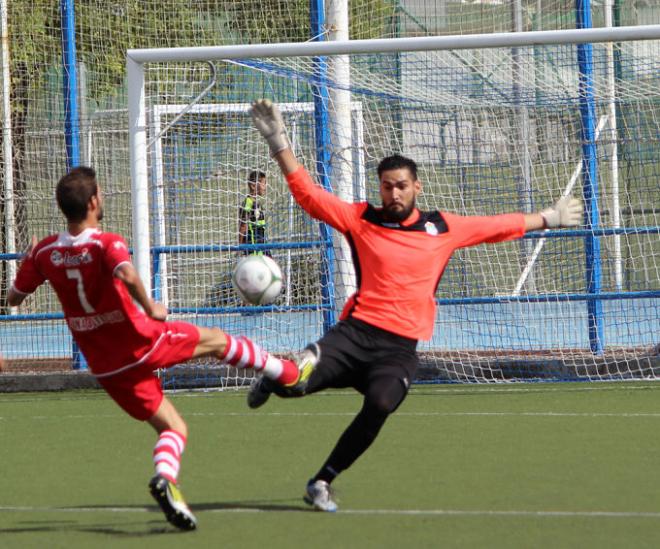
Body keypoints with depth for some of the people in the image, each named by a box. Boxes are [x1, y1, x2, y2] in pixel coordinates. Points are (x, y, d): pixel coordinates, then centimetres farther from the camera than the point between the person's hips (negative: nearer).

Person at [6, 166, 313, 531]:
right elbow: (126, 274, -40)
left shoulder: (44, 252, -2)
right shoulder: (107, 244, -18)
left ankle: (165, 476, -13)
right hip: (140, 342, -5)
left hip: (105, 366, 5)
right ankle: (287, 374, 32)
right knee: (216, 340, 19)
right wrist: (150, 307, -23)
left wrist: (29, 259, 27)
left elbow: (13, 298, 10)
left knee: (172, 427, 14)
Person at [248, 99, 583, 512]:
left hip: (400, 348, 1)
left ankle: (322, 483, -12)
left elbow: (498, 226, 26)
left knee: (381, 404, -30)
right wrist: (279, 143, -4)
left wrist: (549, 218, 35)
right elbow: (308, 194, 4)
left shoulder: (444, 228, 12)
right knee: (294, 382, -25)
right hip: (356, 332, -1)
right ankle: (274, 381, 18)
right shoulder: (361, 219, 7)